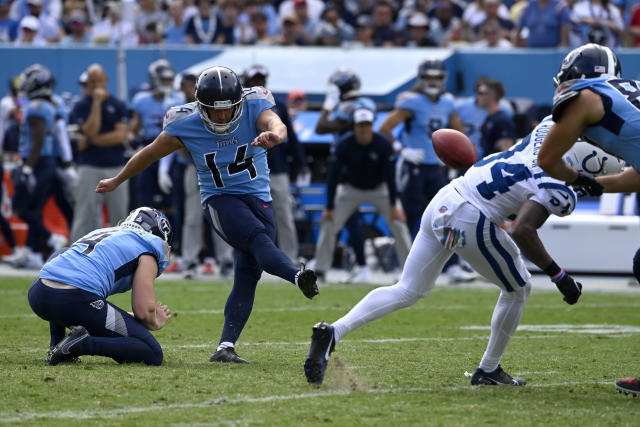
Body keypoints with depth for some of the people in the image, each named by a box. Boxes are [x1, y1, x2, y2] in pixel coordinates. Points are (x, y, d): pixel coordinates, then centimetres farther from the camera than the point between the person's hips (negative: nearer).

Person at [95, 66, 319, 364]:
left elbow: (276, 124, -32)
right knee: (258, 238, -31)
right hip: (220, 201, -2)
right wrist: (117, 181, 22)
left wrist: (273, 135, -58)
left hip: (258, 199, 2)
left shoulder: (254, 109, -10)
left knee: (248, 273, -6)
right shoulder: (184, 127, -8)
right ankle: (299, 277, -58)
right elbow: (149, 154, 8)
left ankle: (226, 347, -6)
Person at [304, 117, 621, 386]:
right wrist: (559, 276, -16)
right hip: (472, 223, -7)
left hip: (441, 204, 7)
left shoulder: (548, 128, 6)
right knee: (517, 289, 18)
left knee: (407, 291, 15)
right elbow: (523, 232, -24)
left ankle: (333, 332, -2)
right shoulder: (559, 190, -15)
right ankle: (488, 371, 28)